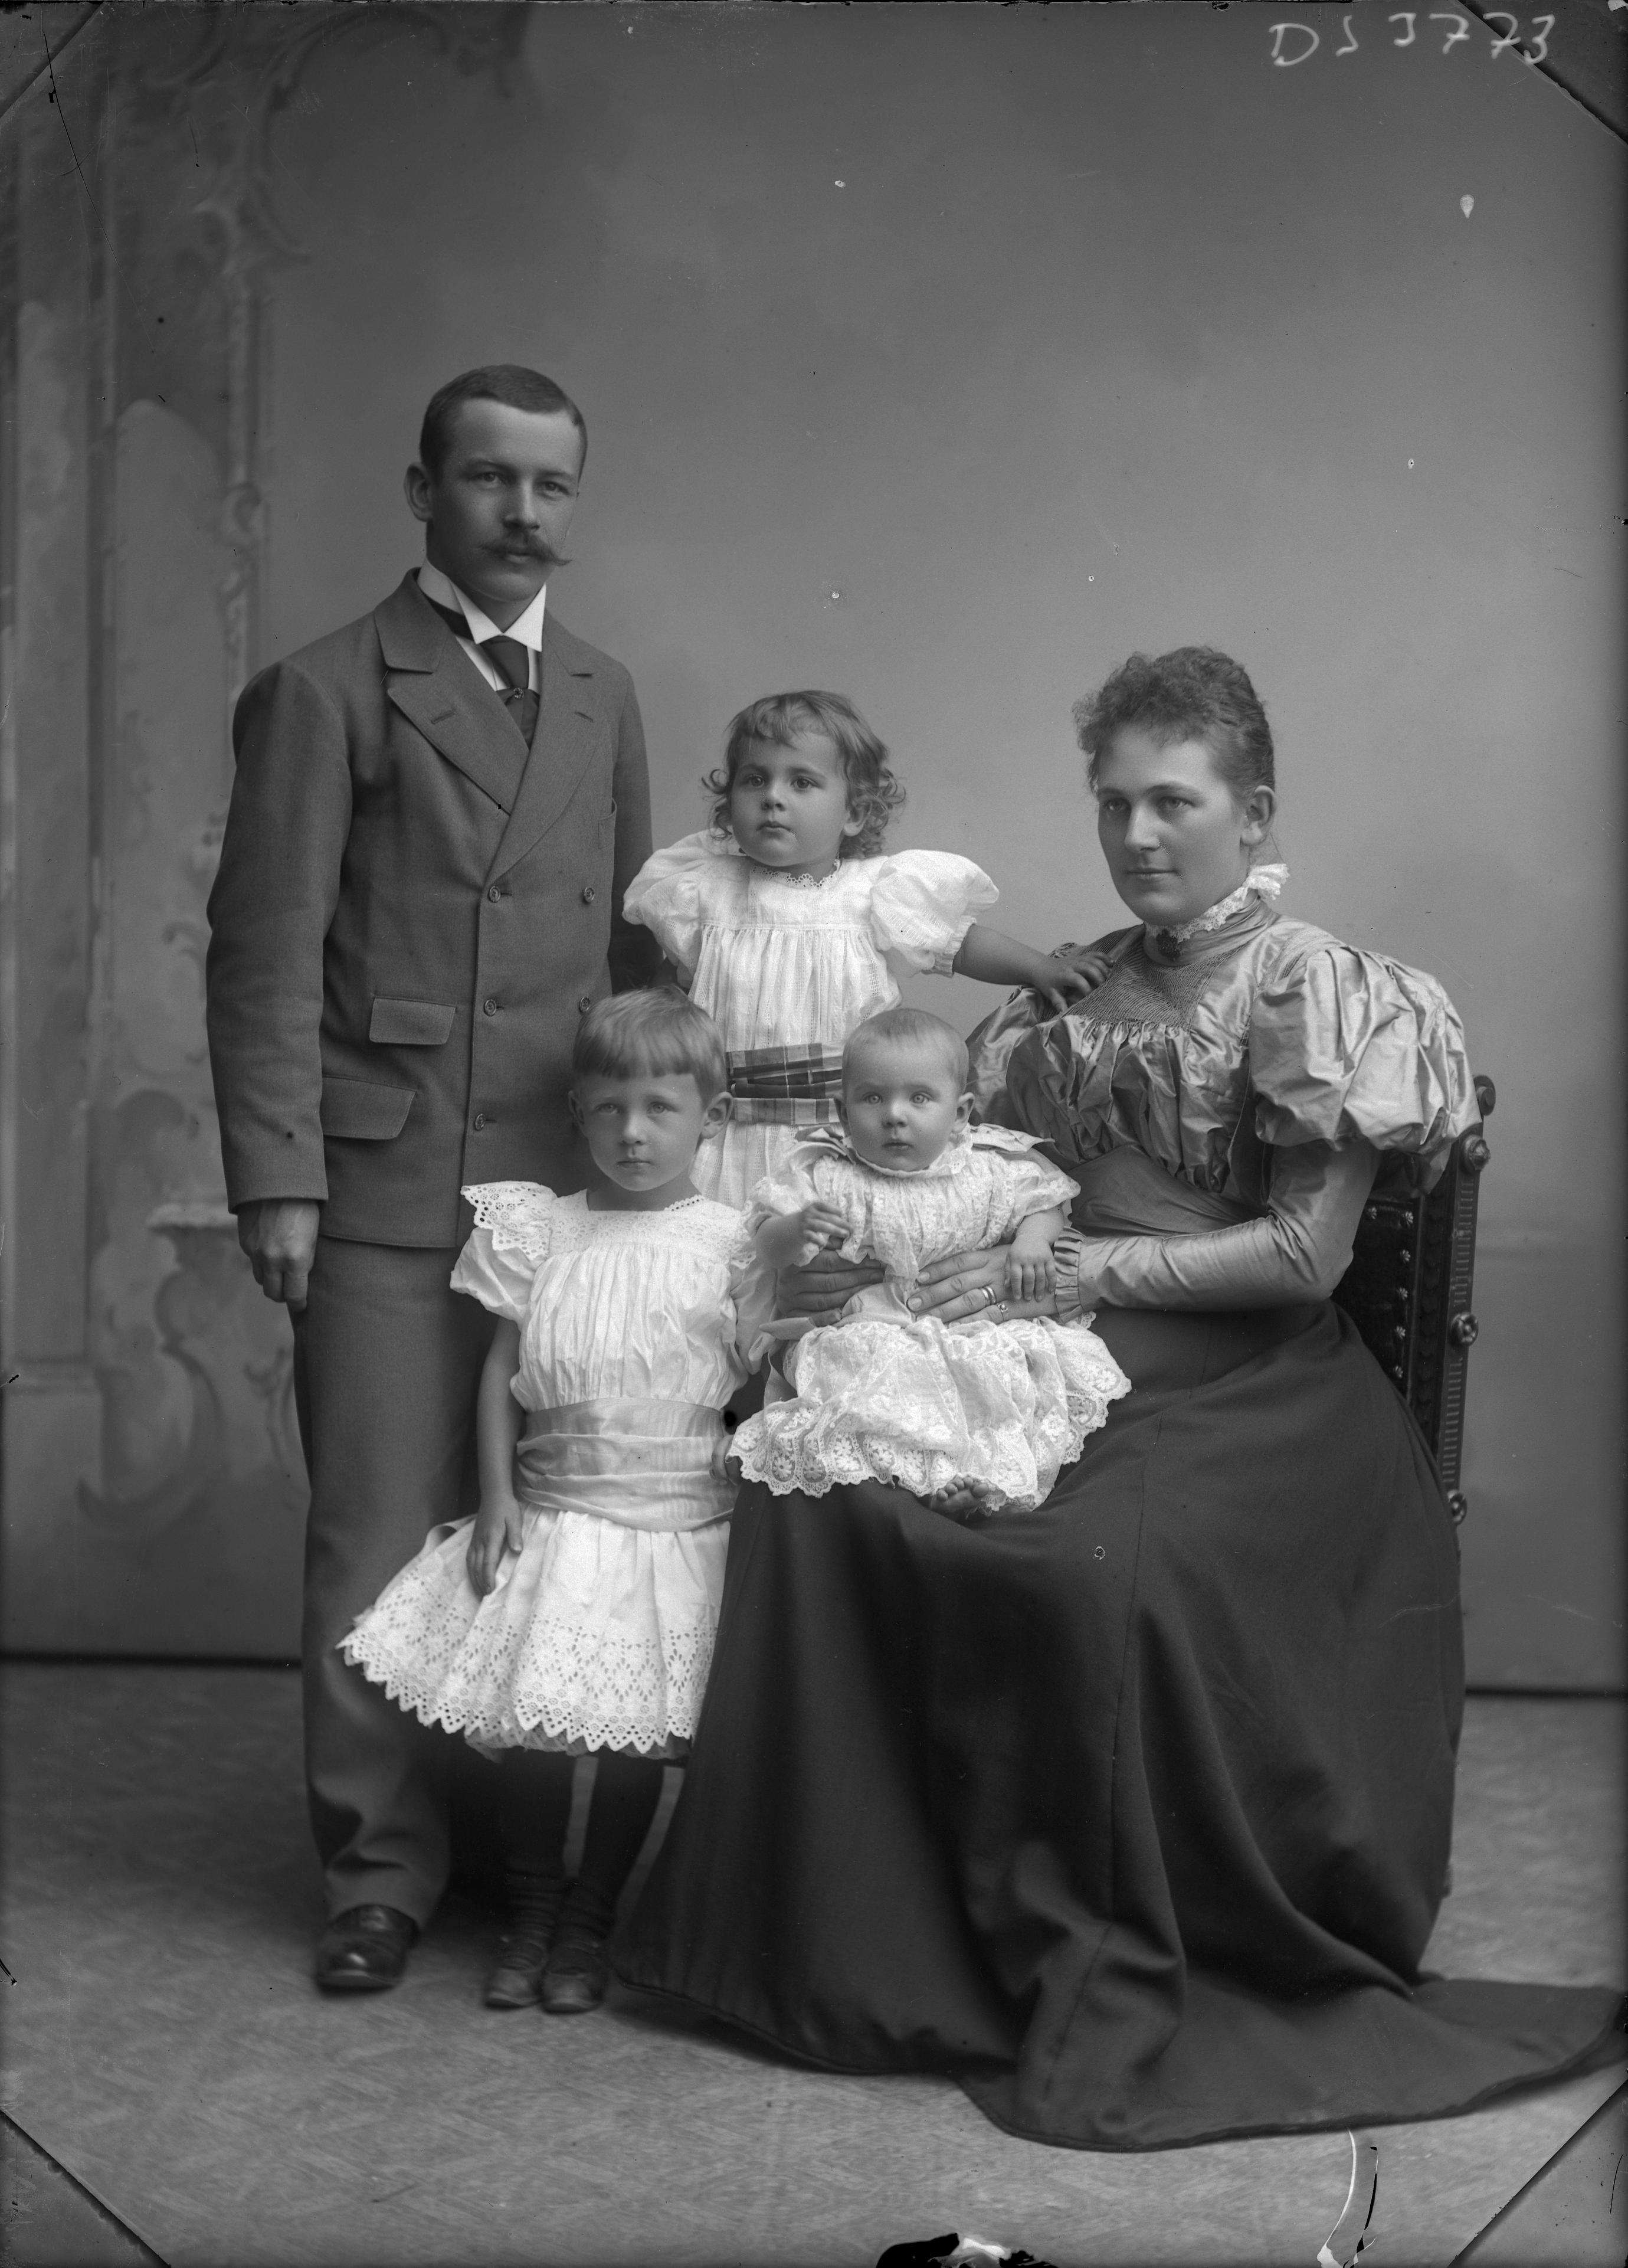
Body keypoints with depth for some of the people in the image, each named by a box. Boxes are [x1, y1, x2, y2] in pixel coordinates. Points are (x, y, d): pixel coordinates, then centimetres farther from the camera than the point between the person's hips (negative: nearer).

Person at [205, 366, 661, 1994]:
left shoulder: (604, 699, 16)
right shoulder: (326, 693, 0)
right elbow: (266, 954, -4)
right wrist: (276, 1179, -10)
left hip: (578, 1187, 4)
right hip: (387, 1192, -4)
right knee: (381, 1541, 1)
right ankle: (380, 1869, 15)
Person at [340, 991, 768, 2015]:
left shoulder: (731, 1242, -2)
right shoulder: (543, 1231, 4)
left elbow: (761, 1384, 0)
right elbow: (501, 1375, 6)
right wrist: (497, 1497, -1)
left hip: (676, 1521, -2)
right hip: (552, 1511, 2)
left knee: (636, 1734, 3)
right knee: (529, 1728, 4)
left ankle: (590, 1923, 22)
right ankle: (530, 1911, 24)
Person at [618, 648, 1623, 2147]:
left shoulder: (1306, 983, -4)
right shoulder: (1100, 983, 16)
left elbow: (1308, 1251, -11)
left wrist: (1071, 1272, -14)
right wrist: (869, 1253, -7)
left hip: (1244, 1402, -6)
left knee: (1099, 1572, -34)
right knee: (819, 1498, -16)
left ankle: (1111, 2008, -14)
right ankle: (860, 1941, -7)